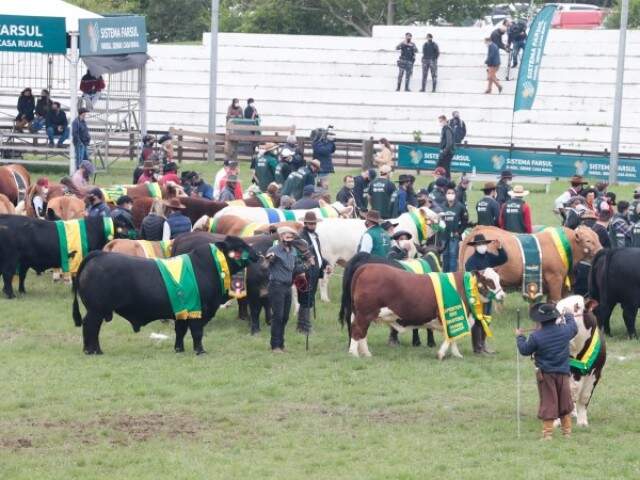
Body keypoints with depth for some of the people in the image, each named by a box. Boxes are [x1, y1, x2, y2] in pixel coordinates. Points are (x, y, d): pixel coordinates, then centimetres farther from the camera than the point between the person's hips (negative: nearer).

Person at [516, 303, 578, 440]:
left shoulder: (536, 336, -17)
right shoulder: (564, 330, -6)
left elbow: (525, 350, -3)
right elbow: (574, 328, 18)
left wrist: (520, 337, 14)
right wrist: (569, 316, 37)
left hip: (545, 374, -3)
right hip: (563, 372, 3)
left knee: (548, 403, 2)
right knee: (565, 402, 15)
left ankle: (547, 432, -1)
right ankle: (567, 430, 21)